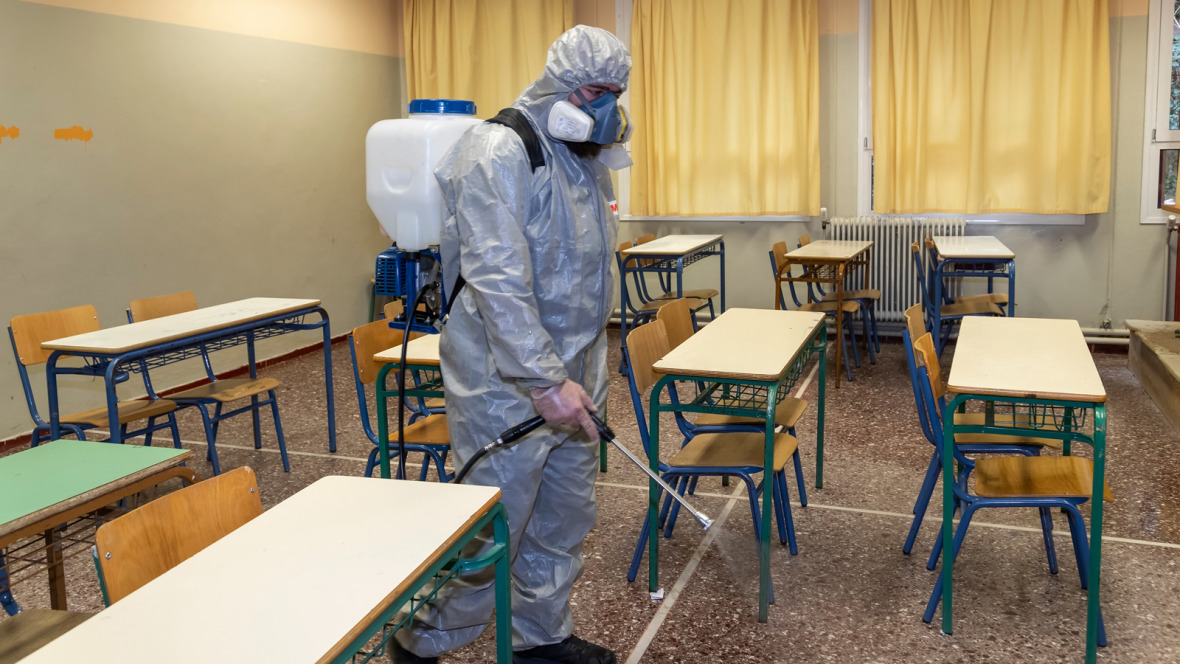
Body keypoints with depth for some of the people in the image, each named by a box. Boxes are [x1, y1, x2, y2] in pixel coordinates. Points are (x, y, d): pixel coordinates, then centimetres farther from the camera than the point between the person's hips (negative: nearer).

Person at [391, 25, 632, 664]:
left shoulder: (587, 160, 13)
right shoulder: (498, 152, -17)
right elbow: (496, 280, -26)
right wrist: (545, 380, -27)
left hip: (571, 375, 9)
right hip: (508, 382, -9)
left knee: (566, 516, 17)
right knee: (491, 530, 1)